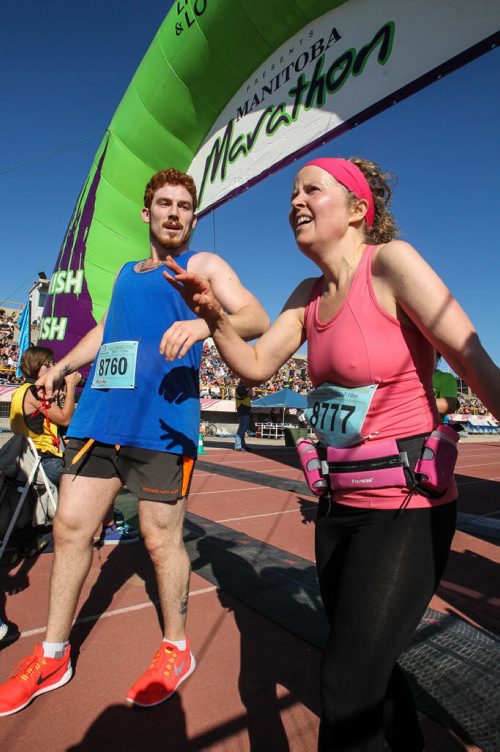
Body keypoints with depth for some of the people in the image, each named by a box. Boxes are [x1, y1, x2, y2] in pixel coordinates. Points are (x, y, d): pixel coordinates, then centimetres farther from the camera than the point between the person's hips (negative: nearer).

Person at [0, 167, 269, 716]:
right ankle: (53, 656, 30)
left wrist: (206, 320, -30)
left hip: (162, 421, -6)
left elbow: (256, 318, -11)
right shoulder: (127, 273, 24)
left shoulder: (203, 266, 4)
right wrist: (62, 367, 28)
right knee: (69, 528, 9)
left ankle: (175, 650, 27)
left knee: (161, 539, 2)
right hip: (100, 414, 7)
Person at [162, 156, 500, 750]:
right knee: (366, 663, 26)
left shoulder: (392, 261, -12)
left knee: (347, 695, 1)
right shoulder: (308, 294, 8)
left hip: (406, 506, -7)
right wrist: (212, 316, -9)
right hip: (340, 504, 7)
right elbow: (255, 367, 7)